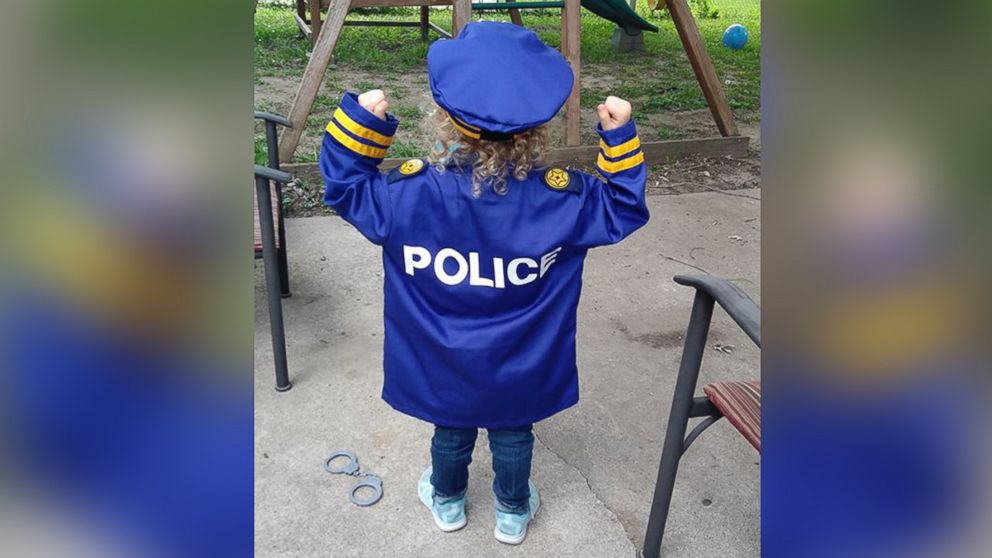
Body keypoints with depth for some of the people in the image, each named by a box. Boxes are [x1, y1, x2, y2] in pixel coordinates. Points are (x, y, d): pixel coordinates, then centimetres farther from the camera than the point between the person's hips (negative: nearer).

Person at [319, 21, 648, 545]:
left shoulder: (407, 193, -24)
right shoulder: (560, 199, -23)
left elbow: (344, 186, -8)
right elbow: (622, 209, -7)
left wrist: (361, 120, -13)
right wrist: (620, 137, -9)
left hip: (442, 372, 1)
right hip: (519, 374, 0)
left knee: (451, 431, 26)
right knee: (512, 435, 24)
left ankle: (447, 501, 52)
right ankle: (513, 512, 47)